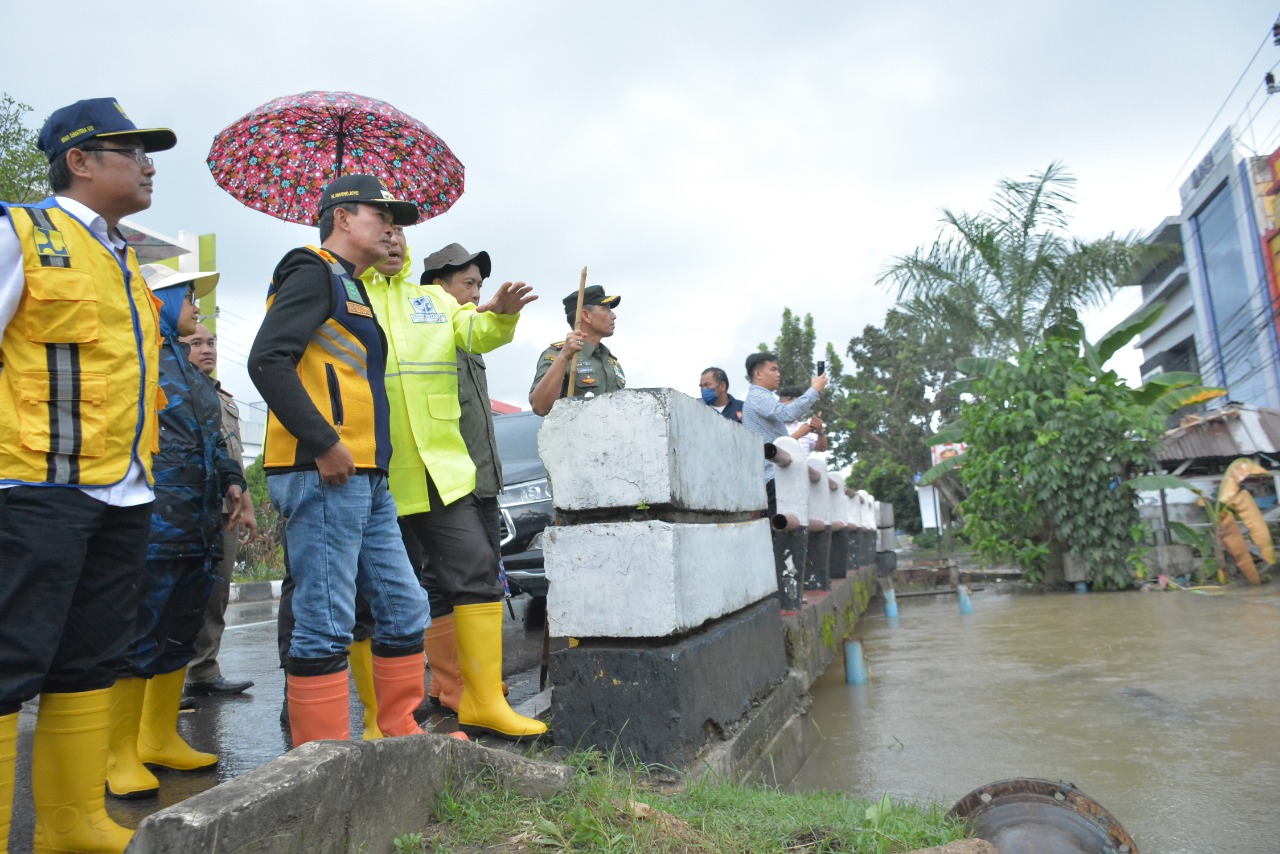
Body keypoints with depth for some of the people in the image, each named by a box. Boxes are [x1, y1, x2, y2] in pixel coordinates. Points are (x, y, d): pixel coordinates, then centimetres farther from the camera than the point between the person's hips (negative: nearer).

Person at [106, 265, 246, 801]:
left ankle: (160, 740, 25)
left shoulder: (185, 365, 22)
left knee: (179, 636, 14)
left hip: (199, 525, 9)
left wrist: (231, 479, 13)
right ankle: (121, 756, 8)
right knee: (138, 641, -3)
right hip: (154, 522, -9)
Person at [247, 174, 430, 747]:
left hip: (365, 480, 10)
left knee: (404, 608, 12)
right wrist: (325, 443, -20)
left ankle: (402, 735, 24)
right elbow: (268, 361, -17)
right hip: (322, 476, -10)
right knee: (326, 624, -5)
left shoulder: (351, 288, 25)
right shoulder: (314, 273, -3)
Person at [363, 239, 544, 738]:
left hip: (439, 470, 3)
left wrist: (500, 314, -24)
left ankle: (484, 702, 11)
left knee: (478, 573, -1)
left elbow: (476, 332, -2)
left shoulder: (433, 301, 16)